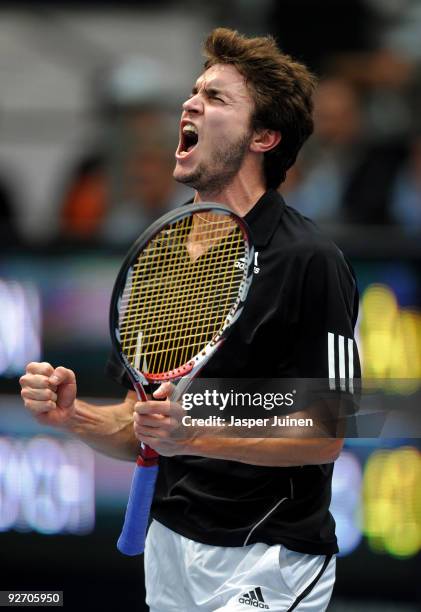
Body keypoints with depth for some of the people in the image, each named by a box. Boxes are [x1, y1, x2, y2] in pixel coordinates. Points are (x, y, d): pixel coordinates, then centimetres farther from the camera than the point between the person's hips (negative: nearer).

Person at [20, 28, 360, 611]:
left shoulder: (309, 261, -13)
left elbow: (324, 436, -15)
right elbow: (138, 433, 11)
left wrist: (199, 437, -26)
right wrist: (72, 414, -9)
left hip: (268, 563, -7)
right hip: (170, 550, 7)